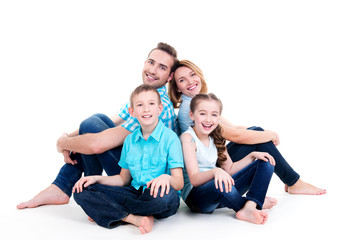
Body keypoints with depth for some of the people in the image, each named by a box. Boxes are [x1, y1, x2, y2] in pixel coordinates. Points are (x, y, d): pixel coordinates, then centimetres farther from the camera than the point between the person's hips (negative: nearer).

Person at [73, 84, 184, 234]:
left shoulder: (170, 138, -6)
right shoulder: (130, 140, 11)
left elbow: (179, 184, -12)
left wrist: (166, 178, -35)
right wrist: (97, 178, 2)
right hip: (135, 193, 5)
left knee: (162, 193, -42)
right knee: (82, 192, -9)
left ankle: (109, 211, -14)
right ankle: (134, 218, -22)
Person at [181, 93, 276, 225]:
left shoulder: (215, 138, 11)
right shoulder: (188, 138, -13)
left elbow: (229, 169, 14)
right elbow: (194, 180, -22)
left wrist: (252, 155, 2)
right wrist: (215, 171, -42)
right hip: (195, 194, -8)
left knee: (265, 162, 2)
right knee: (220, 185, -44)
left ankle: (249, 209, -24)